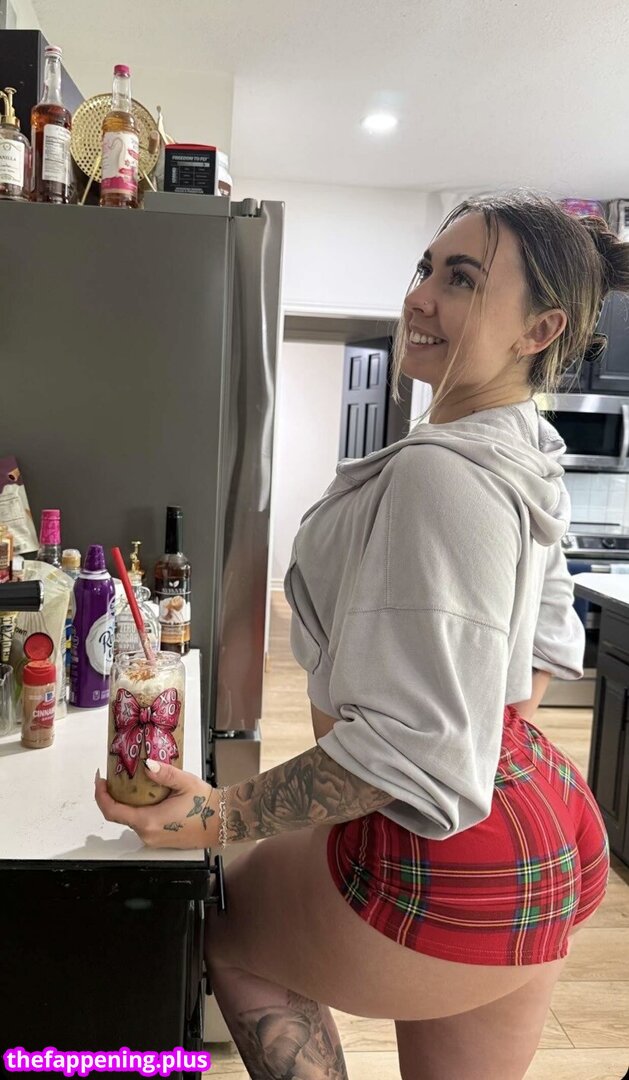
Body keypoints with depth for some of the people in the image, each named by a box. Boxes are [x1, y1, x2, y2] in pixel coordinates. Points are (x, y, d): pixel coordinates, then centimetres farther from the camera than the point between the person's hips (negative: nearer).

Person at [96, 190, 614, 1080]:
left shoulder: (439, 473, -27)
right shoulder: (528, 462, 5)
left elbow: (413, 746, -29)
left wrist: (224, 815, -25)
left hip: (451, 868, -9)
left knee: (225, 922, 18)